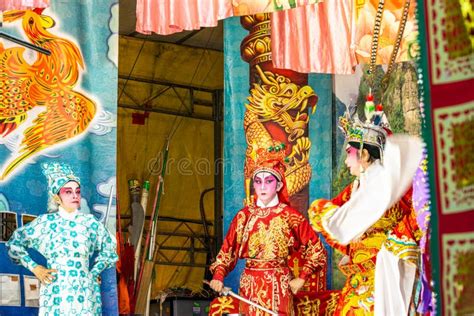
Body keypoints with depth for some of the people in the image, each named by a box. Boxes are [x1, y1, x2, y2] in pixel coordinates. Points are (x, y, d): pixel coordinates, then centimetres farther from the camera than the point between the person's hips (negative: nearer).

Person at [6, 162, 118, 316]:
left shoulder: (90, 222, 4)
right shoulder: (44, 222, 1)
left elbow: (108, 249, 19)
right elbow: (15, 243, 11)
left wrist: (94, 272, 9)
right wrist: (34, 267, 4)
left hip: (84, 293, 1)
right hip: (55, 295, -1)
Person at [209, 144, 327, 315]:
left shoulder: (290, 215, -2)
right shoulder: (244, 215, 5)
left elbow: (316, 250, 0)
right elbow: (228, 250, 3)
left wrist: (301, 278, -6)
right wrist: (218, 275, -12)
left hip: (279, 286, -2)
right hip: (249, 286, 2)